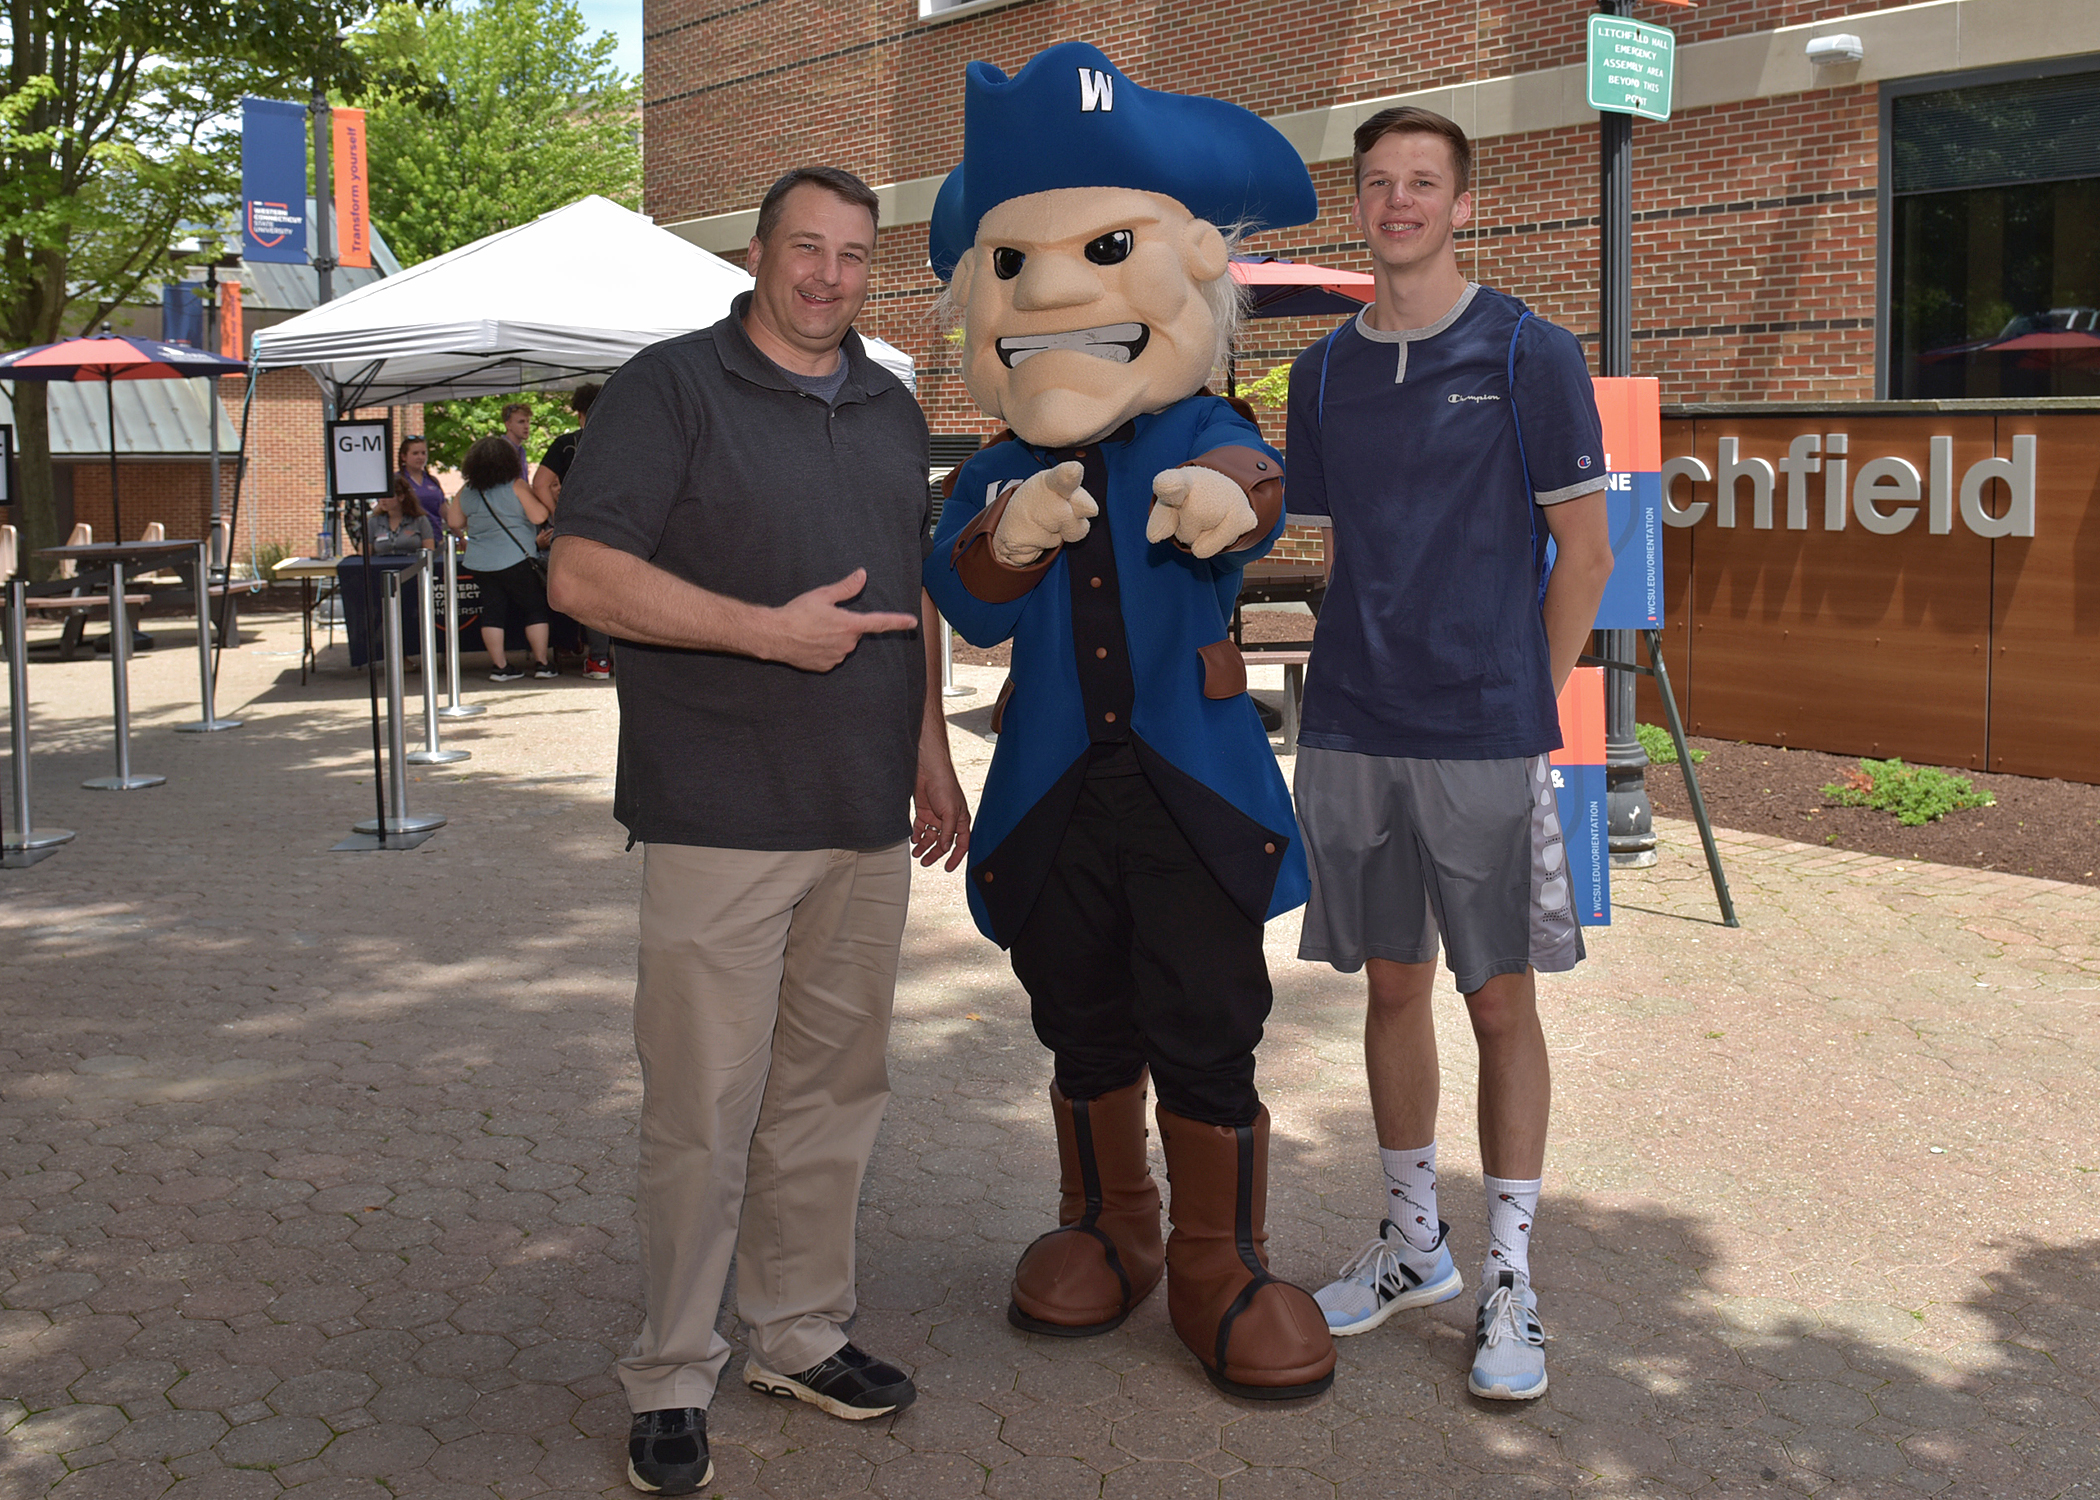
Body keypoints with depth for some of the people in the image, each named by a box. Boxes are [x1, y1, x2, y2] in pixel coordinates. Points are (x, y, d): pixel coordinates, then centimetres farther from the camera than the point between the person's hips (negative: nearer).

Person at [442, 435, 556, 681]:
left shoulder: (466, 492, 6)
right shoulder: (516, 486, -9)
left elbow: (454, 523, 13)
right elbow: (538, 517, -12)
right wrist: (536, 495, 6)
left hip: (479, 563, 5)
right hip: (515, 559, -5)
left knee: (493, 611, 9)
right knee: (536, 608, 6)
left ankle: (500, 666, 7)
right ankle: (542, 663, 6)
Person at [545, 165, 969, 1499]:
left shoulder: (891, 409, 16)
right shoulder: (670, 387, -4)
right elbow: (584, 575, -13)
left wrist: (931, 748, 17)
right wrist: (773, 631, -16)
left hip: (869, 821, 6)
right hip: (720, 821, -6)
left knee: (834, 1089, 13)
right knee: (704, 1108, -3)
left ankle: (803, 1333, 27)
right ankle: (673, 1380, 11)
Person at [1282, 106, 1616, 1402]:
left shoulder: (1530, 355, -2)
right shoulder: (1327, 371, 11)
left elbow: (1585, 551, -1)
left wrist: (1530, 704, -3)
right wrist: (1350, 682, 8)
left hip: (1485, 735, -4)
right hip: (1351, 733, 4)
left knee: (1502, 1000, 2)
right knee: (1394, 983, 13)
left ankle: (1511, 1281, 14)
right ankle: (1414, 1244, 28)